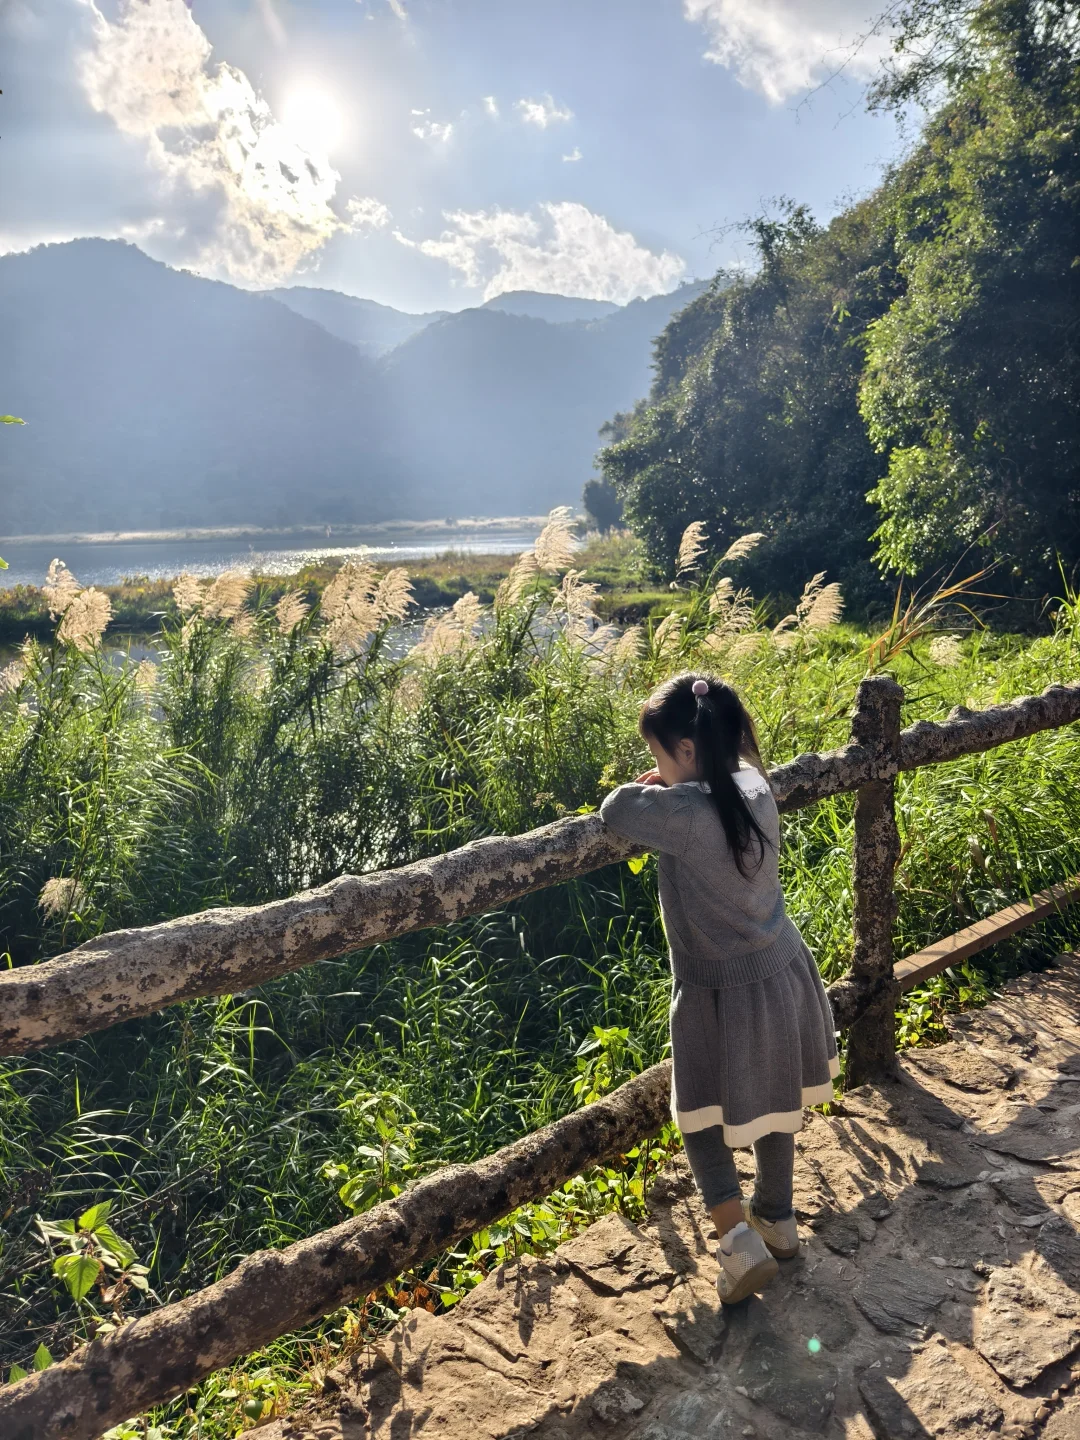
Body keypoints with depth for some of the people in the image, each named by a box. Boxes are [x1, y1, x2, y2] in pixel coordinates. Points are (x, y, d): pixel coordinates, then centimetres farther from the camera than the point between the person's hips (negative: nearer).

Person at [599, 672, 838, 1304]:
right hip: (783, 975, 7)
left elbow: (615, 810, -13)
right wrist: (672, 785, 2)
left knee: (701, 1115, 14)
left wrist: (647, 787, 5)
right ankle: (779, 1218, 41)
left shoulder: (684, 812, -28)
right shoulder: (755, 787, -7)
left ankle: (740, 1239, 5)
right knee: (774, 1103, 23)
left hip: (720, 995, -7)